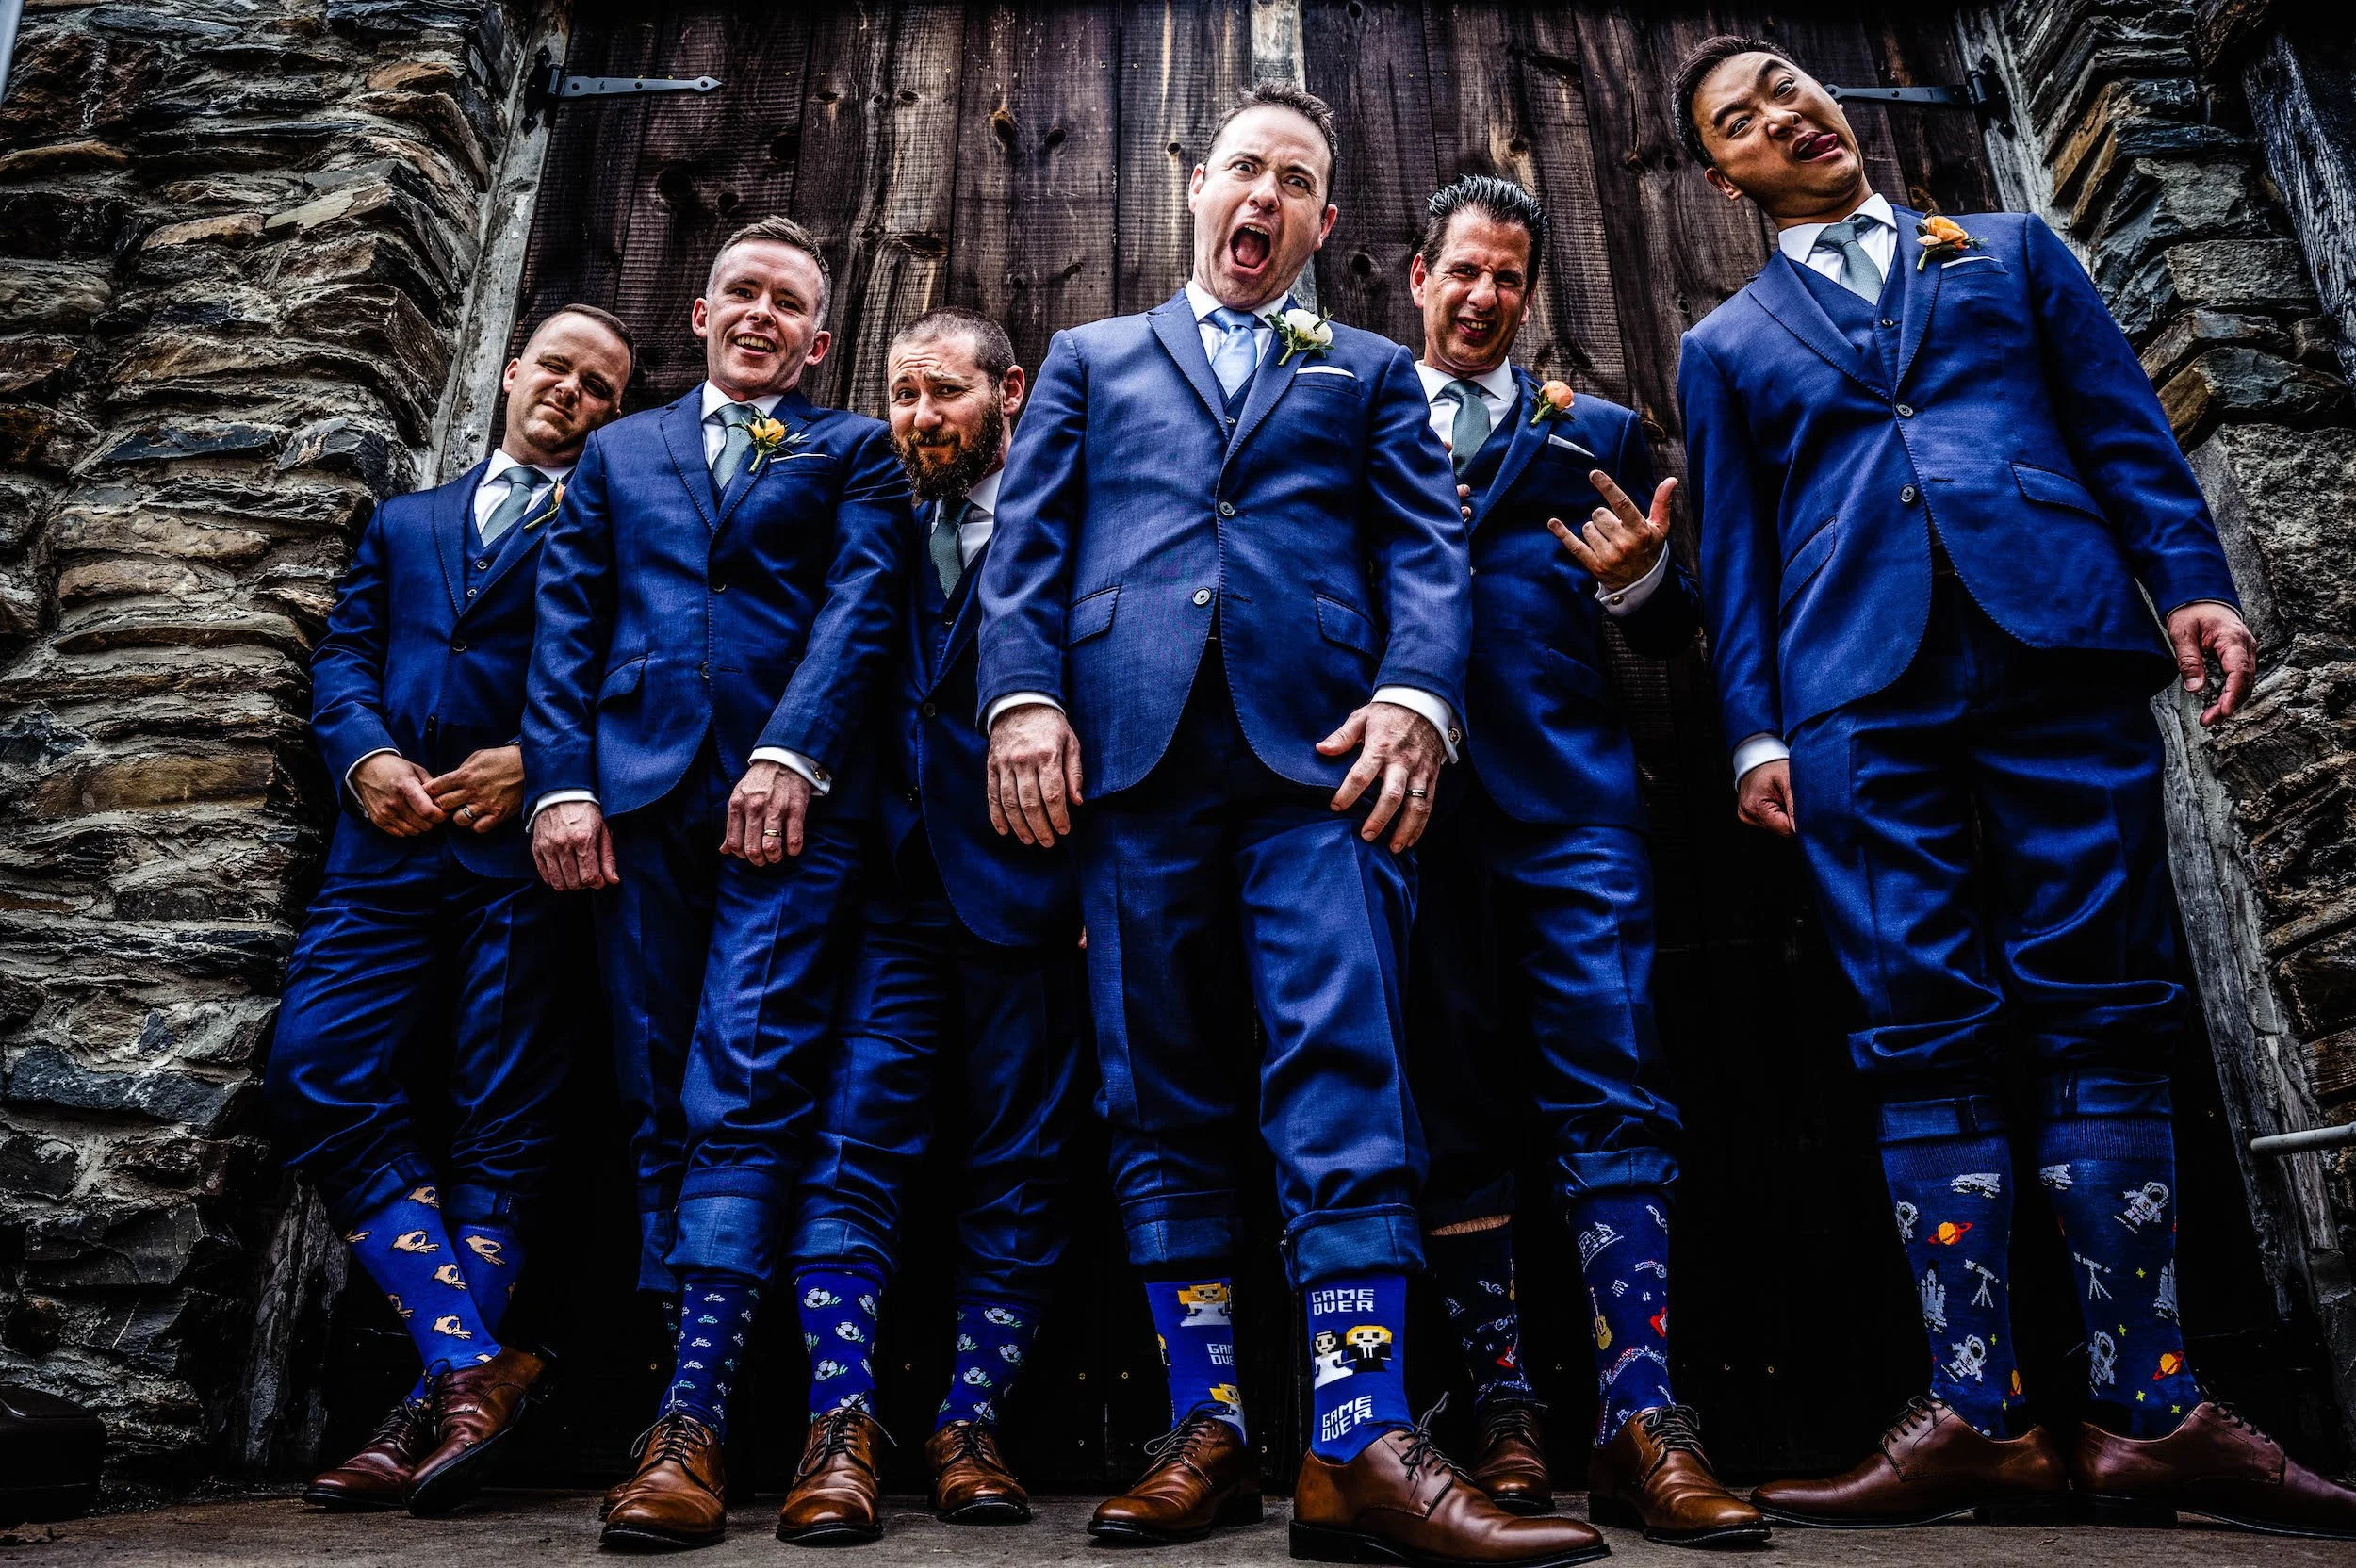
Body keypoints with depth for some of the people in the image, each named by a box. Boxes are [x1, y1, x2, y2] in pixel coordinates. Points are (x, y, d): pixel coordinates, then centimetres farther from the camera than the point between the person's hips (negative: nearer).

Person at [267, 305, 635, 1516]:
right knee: (318, 1075, -10)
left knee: (500, 1120, -3)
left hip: (529, 839, -4)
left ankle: (439, 1403, 4)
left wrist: (542, 759, -13)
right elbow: (344, 653, 17)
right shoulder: (402, 523, 28)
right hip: (392, 839, 4)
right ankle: (475, 1364, -6)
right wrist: (363, 755, -3)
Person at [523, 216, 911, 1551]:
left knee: (744, 1095, -12)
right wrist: (562, 780, 0)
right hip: (638, 791, 4)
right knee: (662, 1104, 4)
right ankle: (692, 1380, 11)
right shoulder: (618, 453, 25)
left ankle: (693, 1427, -14)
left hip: (790, 794, -3)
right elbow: (568, 625, 14)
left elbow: (862, 605, 1)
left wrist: (791, 754, -14)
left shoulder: (854, 452, 17)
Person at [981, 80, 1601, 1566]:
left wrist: (1415, 693, -9)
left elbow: (1428, 545, 10)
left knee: (1343, 1068, -12)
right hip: (1132, 742, 1)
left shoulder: (1373, 371, 25)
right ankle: (1208, 1430, 9)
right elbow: (1028, 541, 14)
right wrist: (1024, 693, -4)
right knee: (1163, 1094, 1)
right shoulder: (1091, 360, 27)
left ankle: (1360, 1449, -11)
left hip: (1315, 739, -1)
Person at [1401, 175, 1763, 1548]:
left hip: (1569, 794, 0)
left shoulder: (1595, 434, 18)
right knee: (1453, 1107, 2)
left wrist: (1640, 577, -9)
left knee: (1613, 1087, -9)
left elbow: (1673, 633, 12)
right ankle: (1502, 1407, 9)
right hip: (1414, 800, 0)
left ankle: (1644, 1420, -8)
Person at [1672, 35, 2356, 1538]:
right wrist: (1755, 728, 2)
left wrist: (2192, 575, -1)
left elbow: (2126, 432, 15)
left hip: (2062, 642, 1)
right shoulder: (1727, 343, 22)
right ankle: (1979, 1417, -2)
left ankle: (2149, 1410, 3)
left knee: (2102, 1018, -3)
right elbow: (1735, 556, 13)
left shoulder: (2014, 247, 24)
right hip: (1859, 694, 0)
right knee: (1929, 1039, -5)